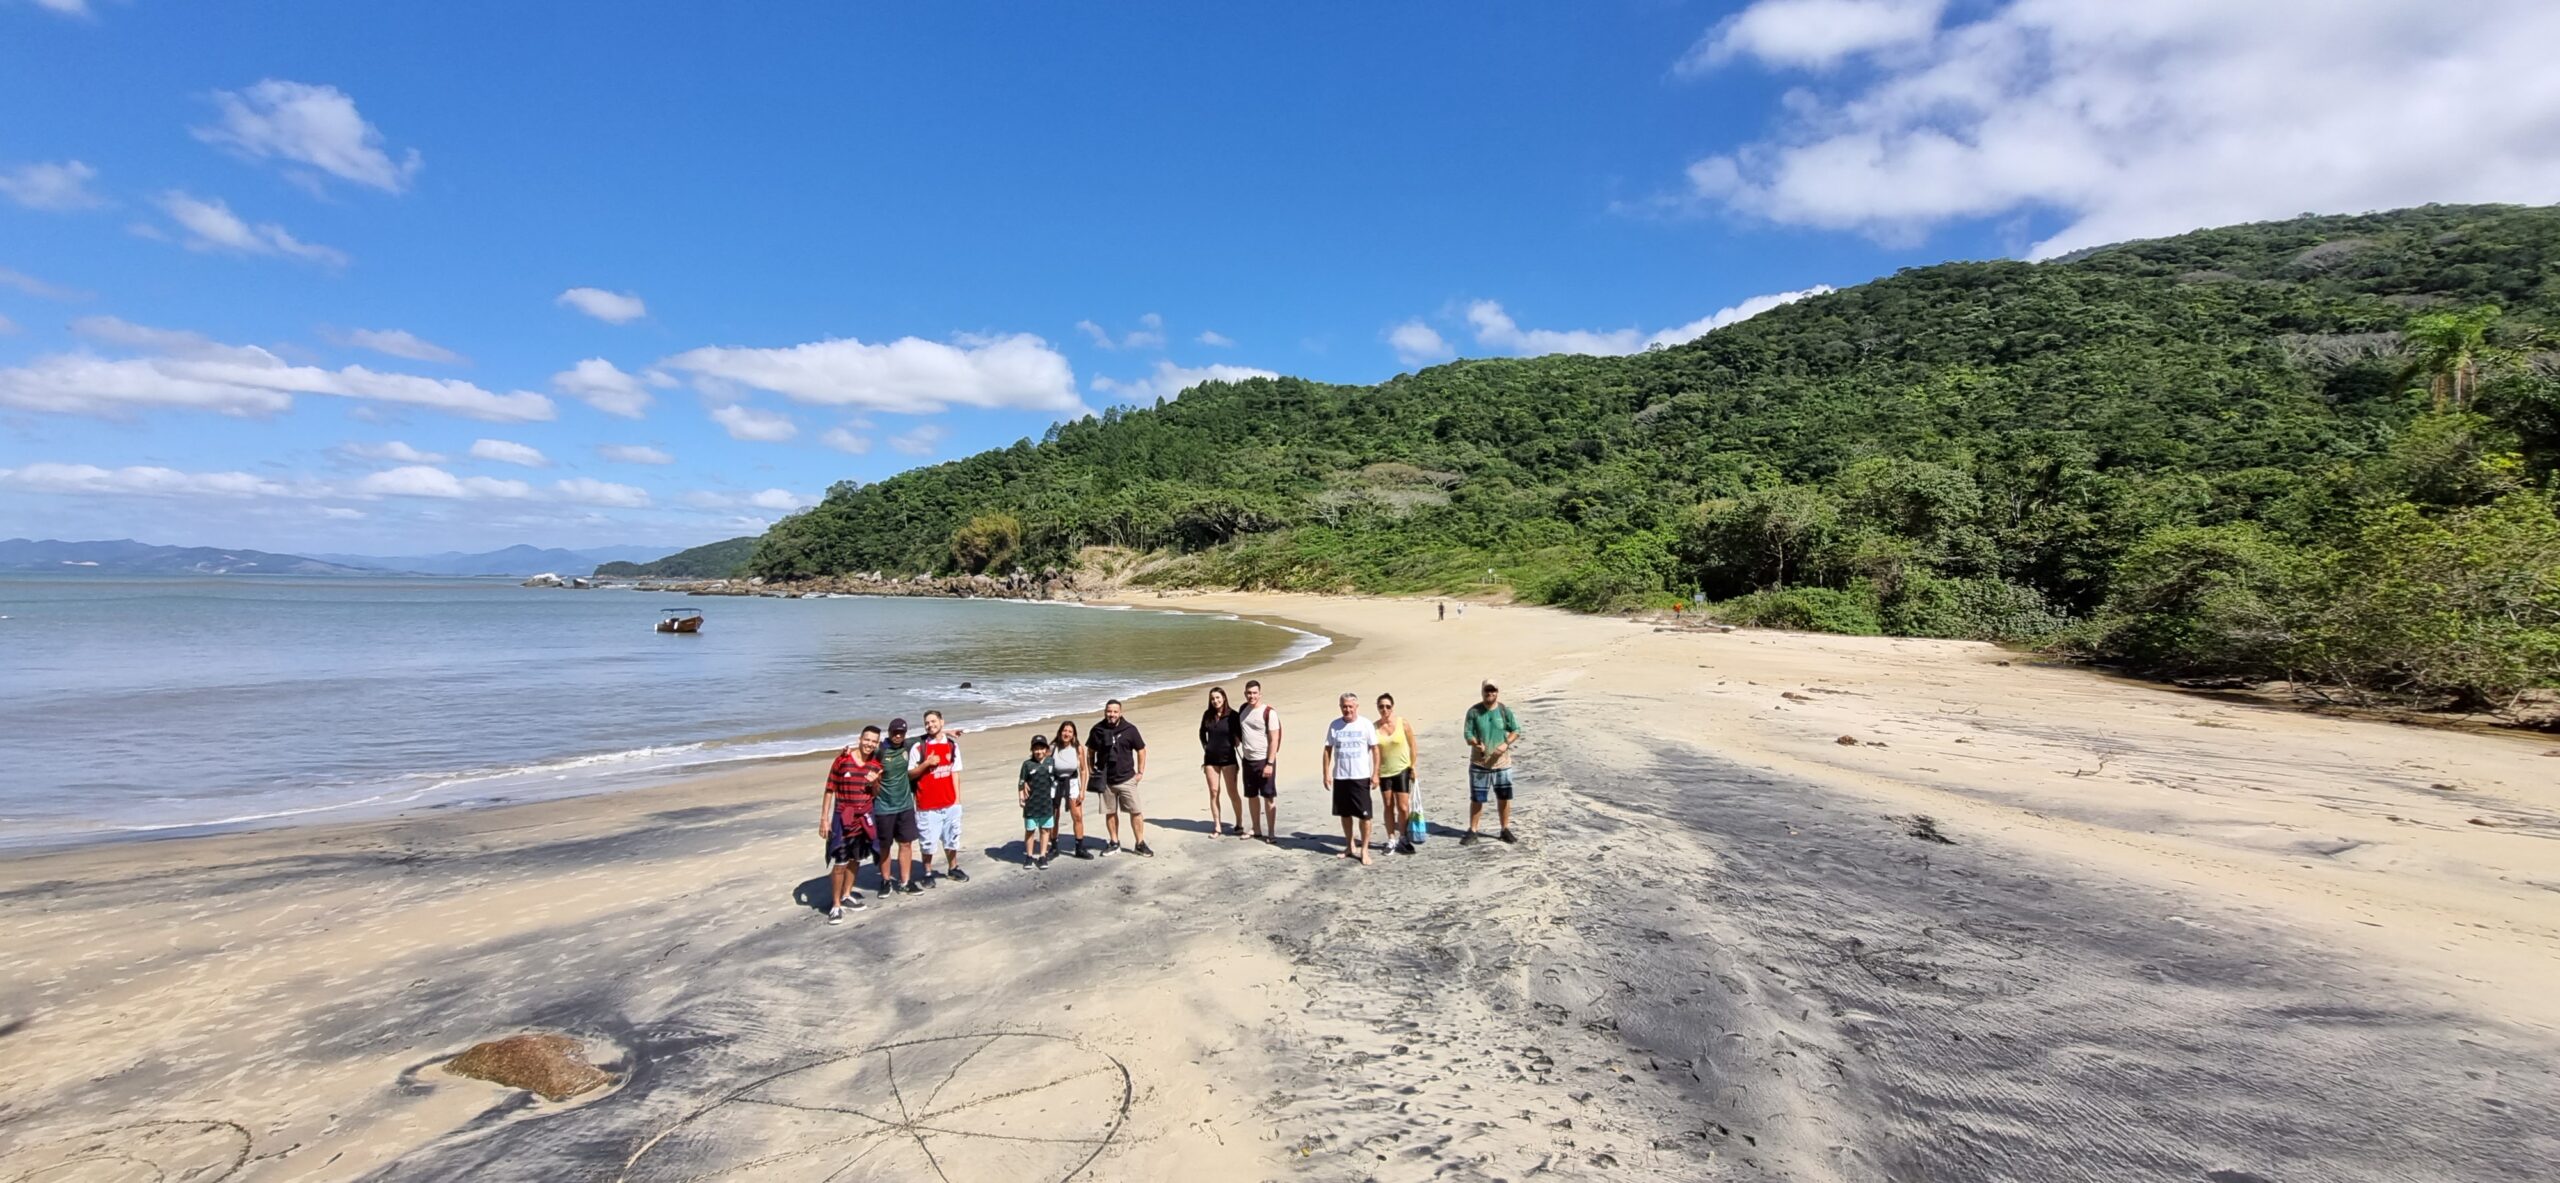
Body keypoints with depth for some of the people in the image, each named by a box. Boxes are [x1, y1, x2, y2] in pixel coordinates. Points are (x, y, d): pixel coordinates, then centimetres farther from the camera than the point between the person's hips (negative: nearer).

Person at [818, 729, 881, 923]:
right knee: (839, 862, -5)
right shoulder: (843, 759, -12)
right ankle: (836, 905, 5)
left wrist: (875, 782, -12)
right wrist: (824, 818, -9)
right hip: (842, 816, -5)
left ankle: (847, 895, 31)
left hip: (864, 817, 5)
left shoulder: (876, 764, 1)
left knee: (855, 859, 15)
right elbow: (829, 790, -7)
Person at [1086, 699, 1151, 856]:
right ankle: (1114, 842, 26)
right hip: (1105, 780, 2)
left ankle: (1140, 843, 8)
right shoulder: (1097, 730, -1)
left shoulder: (1129, 729, -5)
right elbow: (1090, 751, 14)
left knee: (1136, 812, -3)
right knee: (1110, 812, 11)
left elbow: (1141, 750, 3)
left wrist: (1140, 772, 0)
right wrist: (1091, 771, 7)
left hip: (1126, 779, -2)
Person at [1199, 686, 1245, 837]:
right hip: (1211, 758, 3)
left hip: (1228, 758, -3)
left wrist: (1234, 744, -8)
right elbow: (1202, 733, 17)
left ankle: (1239, 824, 12)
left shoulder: (1233, 715, -9)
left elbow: (1239, 734, 1)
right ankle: (1217, 826, 13)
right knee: (1213, 792, 5)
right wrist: (1206, 747, 9)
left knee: (1233, 793, 0)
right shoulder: (1207, 715, 3)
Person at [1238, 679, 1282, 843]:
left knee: (1269, 797, -1)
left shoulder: (1269, 712, -13)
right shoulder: (1243, 709, 6)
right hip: (1248, 760, 6)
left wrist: (1270, 764, -18)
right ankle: (1256, 830, 27)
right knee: (1252, 796, 14)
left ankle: (1271, 833, 6)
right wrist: (1239, 747, 11)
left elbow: (1274, 740, -15)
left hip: (1264, 760, -6)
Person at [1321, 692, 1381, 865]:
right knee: (1345, 814, 14)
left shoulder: (1365, 725, -6)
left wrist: (1375, 774, -7)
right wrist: (1326, 773, -2)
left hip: (1361, 777, -3)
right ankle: (1350, 845, 30)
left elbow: (1375, 749, -3)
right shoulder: (1334, 725, 0)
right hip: (1340, 777, 3)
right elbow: (1328, 749, 5)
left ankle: (1364, 850, 10)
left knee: (1364, 815, -1)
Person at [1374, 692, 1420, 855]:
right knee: (1388, 807, 10)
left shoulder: (1403, 723, -8)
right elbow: (1375, 751, 2)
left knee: (1403, 807, -3)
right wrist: (1375, 773, -1)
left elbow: (1412, 747, -2)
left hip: (1402, 770, -2)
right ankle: (1391, 839, 22)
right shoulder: (1374, 727, -4)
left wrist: (1413, 767, -5)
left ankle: (1402, 839, 16)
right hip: (1384, 772, 2)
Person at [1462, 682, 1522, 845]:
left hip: (1501, 762, 2)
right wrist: (1476, 744, -26)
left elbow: (1516, 730, 5)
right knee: (1476, 799, 4)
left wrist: (1506, 744, -13)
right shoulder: (1473, 711, -6)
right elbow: (1468, 734, -6)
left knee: (1504, 797, 10)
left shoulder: (1505, 711, -2)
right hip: (1479, 763, -2)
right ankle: (1472, 832, 15)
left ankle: (1505, 829, 28)